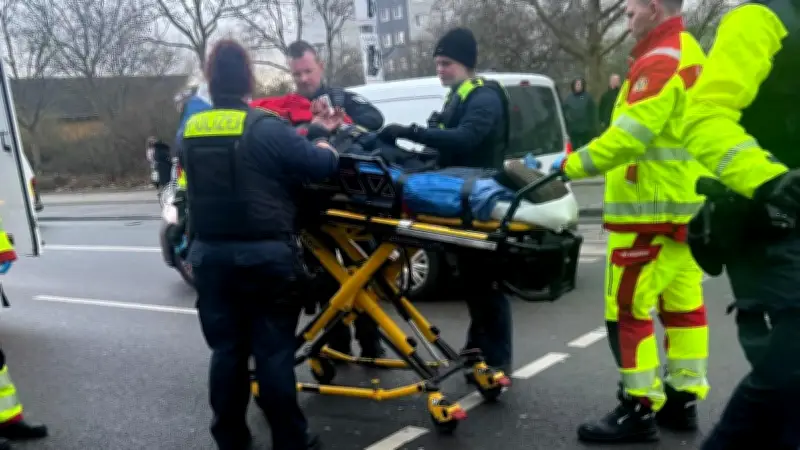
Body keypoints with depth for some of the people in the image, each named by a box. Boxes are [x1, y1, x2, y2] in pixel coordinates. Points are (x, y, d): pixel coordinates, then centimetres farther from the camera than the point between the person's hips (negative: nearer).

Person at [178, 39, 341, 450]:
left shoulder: (191, 131, 5)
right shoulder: (264, 127, -13)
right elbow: (321, 165, -11)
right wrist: (323, 141, 14)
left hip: (210, 255, 5)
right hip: (264, 255, -5)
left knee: (226, 349, 15)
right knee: (274, 351, 4)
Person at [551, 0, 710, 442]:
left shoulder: (658, 61, -14)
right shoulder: (690, 55, 18)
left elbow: (630, 135, -24)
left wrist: (571, 165, -17)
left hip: (651, 208, -10)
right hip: (685, 203, 11)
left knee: (628, 309, -5)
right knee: (682, 301, 13)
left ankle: (640, 409, 1)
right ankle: (683, 398, 21)